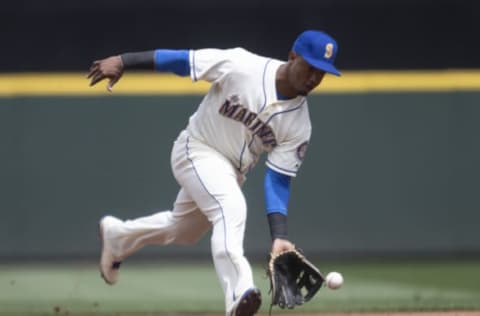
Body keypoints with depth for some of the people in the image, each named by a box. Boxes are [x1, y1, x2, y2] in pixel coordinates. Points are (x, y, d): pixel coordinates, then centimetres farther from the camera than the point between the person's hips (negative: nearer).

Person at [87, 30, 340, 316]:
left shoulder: (299, 124, -15)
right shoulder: (240, 65, -26)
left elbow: (278, 179, -14)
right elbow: (181, 59, -19)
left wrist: (280, 237, -25)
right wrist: (123, 61, -22)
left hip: (232, 171, 6)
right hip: (196, 150, -6)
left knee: (182, 230, 23)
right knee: (231, 207, -32)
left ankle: (116, 234, 52)